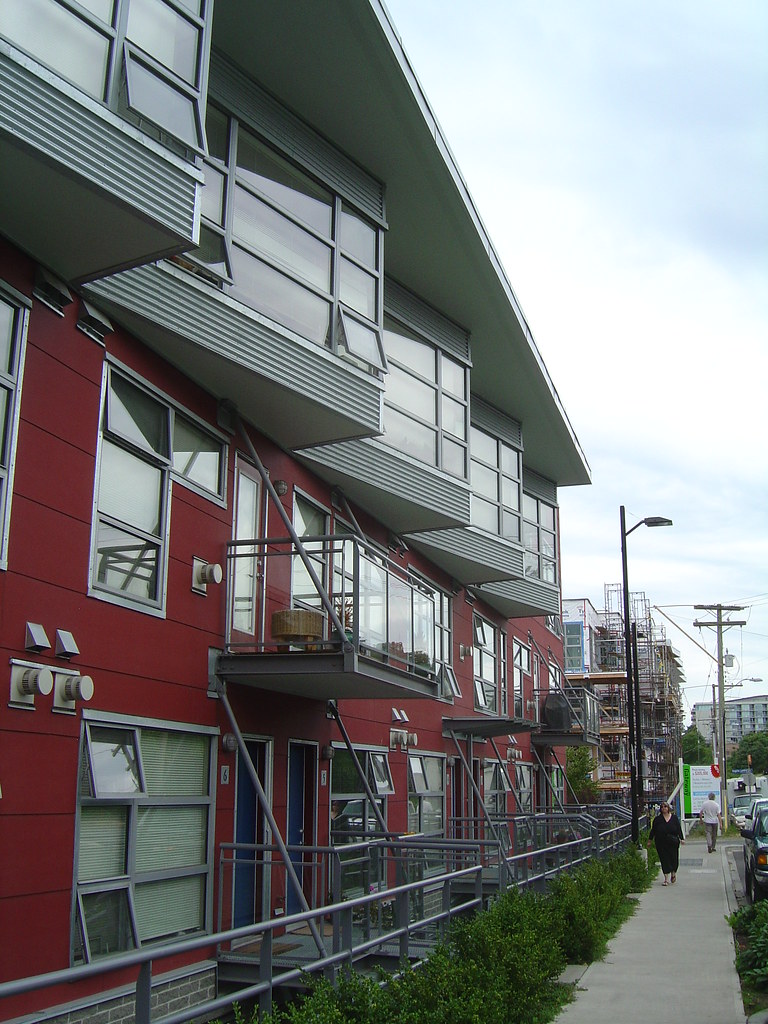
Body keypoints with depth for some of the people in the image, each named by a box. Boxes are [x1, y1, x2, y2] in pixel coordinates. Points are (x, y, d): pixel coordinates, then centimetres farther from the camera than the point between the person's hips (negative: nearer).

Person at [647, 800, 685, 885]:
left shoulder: (674, 817, 5)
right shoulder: (657, 819, 3)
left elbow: (679, 829, 7)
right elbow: (653, 830, 6)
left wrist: (681, 838, 0)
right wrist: (650, 840, 5)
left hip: (673, 843, 0)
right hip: (661, 843, 0)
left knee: (674, 859, 3)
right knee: (664, 860, -2)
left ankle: (673, 873, 32)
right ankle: (666, 879, 3)